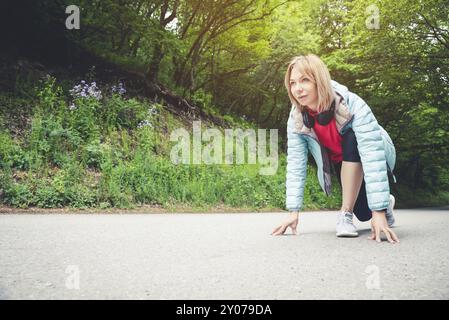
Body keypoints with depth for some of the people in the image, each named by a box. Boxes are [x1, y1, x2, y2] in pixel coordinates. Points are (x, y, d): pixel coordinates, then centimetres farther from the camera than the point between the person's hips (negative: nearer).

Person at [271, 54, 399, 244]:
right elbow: (295, 164, -19)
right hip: (344, 166, 4)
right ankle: (386, 202, 34)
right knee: (364, 214, -4)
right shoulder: (296, 118, -22)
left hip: (372, 160, -4)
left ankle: (345, 215, -24)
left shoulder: (353, 105, -36)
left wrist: (379, 212, -47)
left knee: (351, 139, -35)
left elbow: (373, 158, -42)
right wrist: (294, 211, -25)